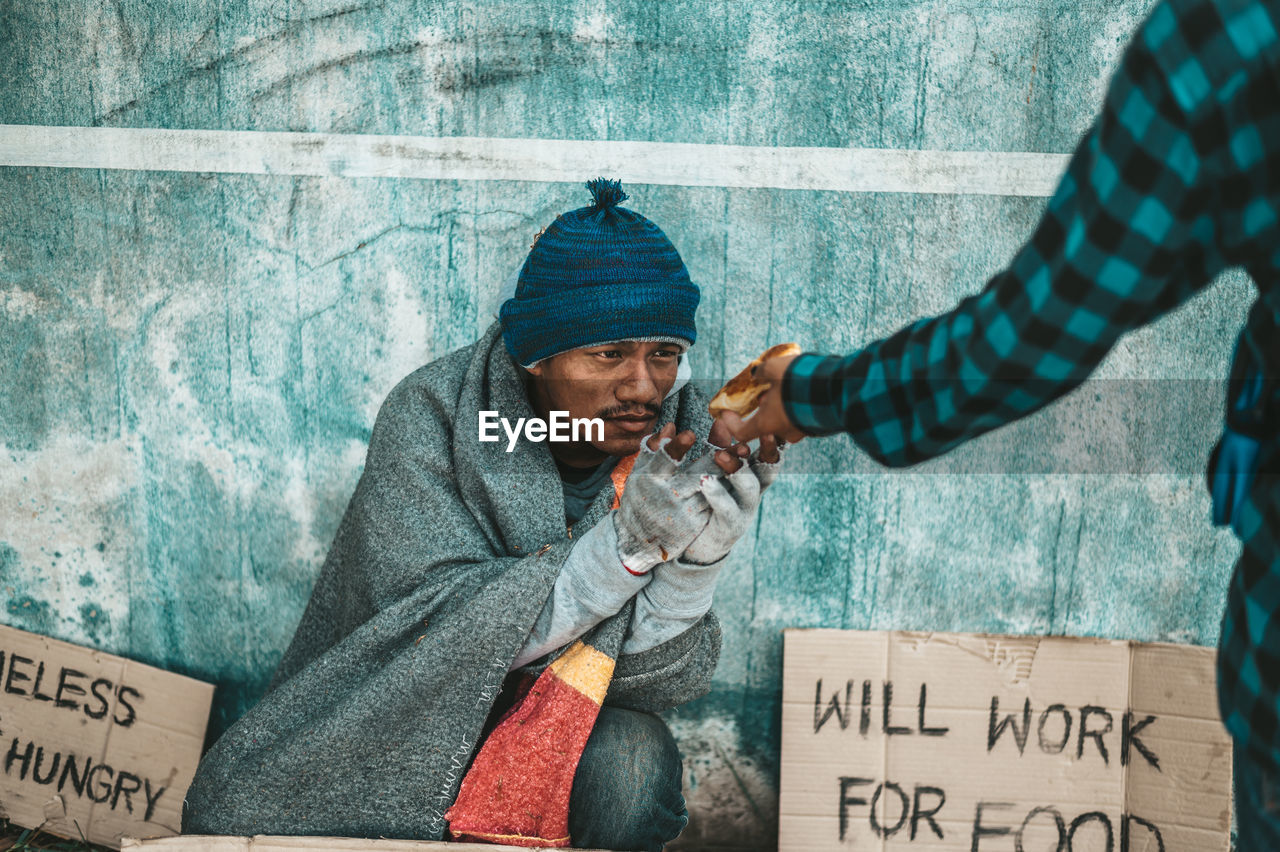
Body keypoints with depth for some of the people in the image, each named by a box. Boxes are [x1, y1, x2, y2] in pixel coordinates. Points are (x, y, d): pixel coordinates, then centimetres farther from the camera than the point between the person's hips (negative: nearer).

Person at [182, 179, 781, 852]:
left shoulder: (683, 434, -12)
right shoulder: (430, 414, -18)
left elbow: (658, 675, -15)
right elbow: (441, 631, -27)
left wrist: (701, 554, -35)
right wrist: (629, 539, -37)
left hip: (567, 726, 2)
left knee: (632, 760, -31)